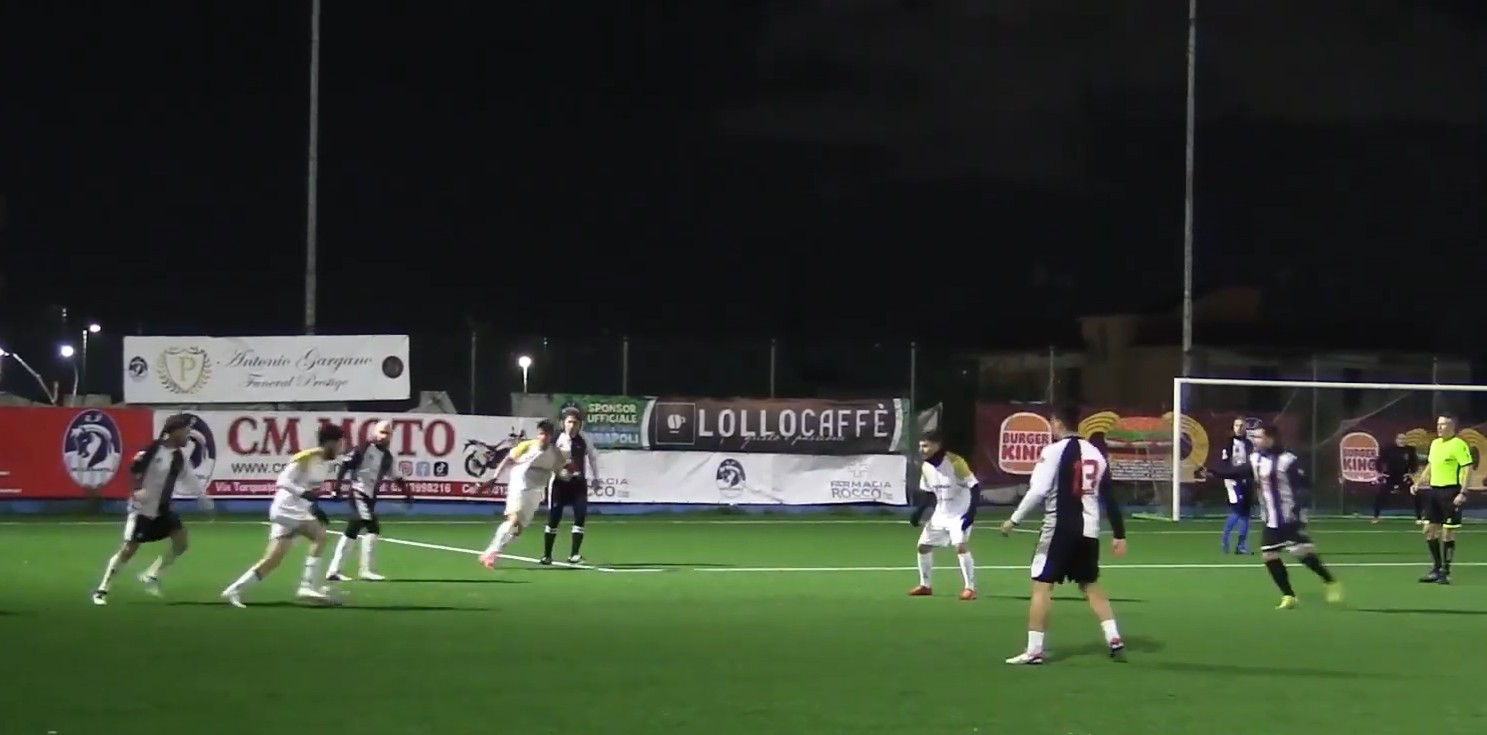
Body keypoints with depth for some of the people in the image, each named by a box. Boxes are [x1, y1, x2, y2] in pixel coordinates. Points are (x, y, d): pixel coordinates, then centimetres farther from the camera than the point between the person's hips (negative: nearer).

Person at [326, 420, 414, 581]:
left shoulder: (387, 457, 12)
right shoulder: (364, 449, -10)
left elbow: (397, 477, 19)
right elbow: (346, 465, -14)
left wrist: (407, 493, 11)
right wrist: (338, 485, -20)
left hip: (370, 497, 9)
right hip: (358, 493, -9)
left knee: (351, 531, 10)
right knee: (372, 528, -15)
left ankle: (333, 570, 15)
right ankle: (367, 570, -10)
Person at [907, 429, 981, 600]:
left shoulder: (955, 462, -24)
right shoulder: (926, 467, -3)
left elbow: (975, 486, -21)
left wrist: (972, 512, -30)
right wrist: (918, 511, 0)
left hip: (960, 514, -7)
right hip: (940, 514, 7)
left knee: (960, 546, -24)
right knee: (923, 546, 8)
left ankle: (970, 588, -15)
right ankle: (925, 585, 25)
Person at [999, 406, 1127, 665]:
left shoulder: (1054, 451, -9)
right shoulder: (1095, 454, 11)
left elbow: (1038, 491, -18)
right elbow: (1109, 497, 12)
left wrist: (1014, 520, -9)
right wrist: (1119, 535, 17)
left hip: (1060, 528, -6)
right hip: (1088, 530, 6)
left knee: (1042, 586, -2)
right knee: (1091, 586, 19)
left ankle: (1034, 651, -6)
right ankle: (1115, 640, 12)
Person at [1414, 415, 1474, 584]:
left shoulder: (1459, 445, -11)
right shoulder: (1434, 443, 13)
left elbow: (1468, 469, -15)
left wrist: (1463, 493, -22)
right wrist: (1418, 483, 17)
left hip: (1450, 491, -8)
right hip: (1434, 490, 8)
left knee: (1448, 533, -2)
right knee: (1429, 530, 8)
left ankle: (1446, 571, 6)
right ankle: (1436, 569, 19)